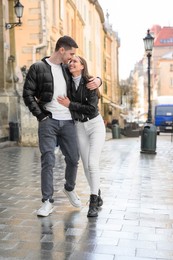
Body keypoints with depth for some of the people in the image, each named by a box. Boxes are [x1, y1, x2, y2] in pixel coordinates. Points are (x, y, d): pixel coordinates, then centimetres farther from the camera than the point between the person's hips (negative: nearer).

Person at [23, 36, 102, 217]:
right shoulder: (38, 68, 1)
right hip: (48, 121, -4)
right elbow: (27, 94, -1)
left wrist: (97, 80, 0)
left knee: (73, 159, 9)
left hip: (68, 121, 4)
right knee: (48, 161, -7)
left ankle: (69, 189, 34)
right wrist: (40, 115, -10)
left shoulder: (67, 69, 13)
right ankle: (47, 201, 5)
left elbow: (87, 77, 24)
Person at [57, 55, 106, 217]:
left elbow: (92, 108, -20)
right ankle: (97, 196, 26)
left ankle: (93, 202, -7)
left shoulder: (90, 82, -12)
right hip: (79, 127, 4)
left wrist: (70, 104, -20)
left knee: (92, 163, -16)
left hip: (95, 125, -4)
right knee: (86, 165, 6)